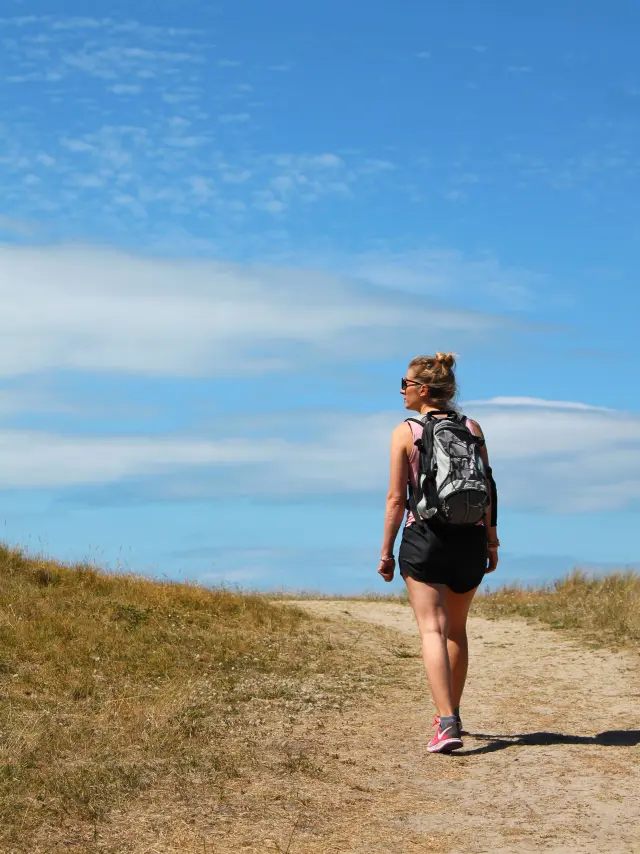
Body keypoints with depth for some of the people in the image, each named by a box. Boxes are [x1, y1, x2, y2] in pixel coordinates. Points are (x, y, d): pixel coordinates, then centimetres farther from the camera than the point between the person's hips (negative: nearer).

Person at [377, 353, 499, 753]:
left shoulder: (406, 432, -5)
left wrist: (386, 551, 1)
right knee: (457, 629, 19)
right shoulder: (472, 428, 5)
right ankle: (451, 713, 30)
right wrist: (492, 539, 12)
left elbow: (397, 499, -6)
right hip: (469, 537, 4)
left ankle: (447, 724, -20)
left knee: (433, 630, -7)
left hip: (425, 537, -4)